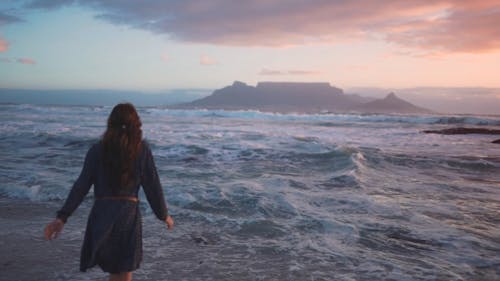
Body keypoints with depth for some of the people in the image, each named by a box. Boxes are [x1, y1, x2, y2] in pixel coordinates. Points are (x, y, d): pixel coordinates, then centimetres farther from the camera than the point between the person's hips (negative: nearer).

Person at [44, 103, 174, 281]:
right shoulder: (142, 149, -2)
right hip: (129, 214, -2)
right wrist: (163, 215, 11)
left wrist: (62, 217, -4)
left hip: (101, 214, 2)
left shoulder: (98, 150, 0)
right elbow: (152, 186, -1)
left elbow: (81, 186, -5)